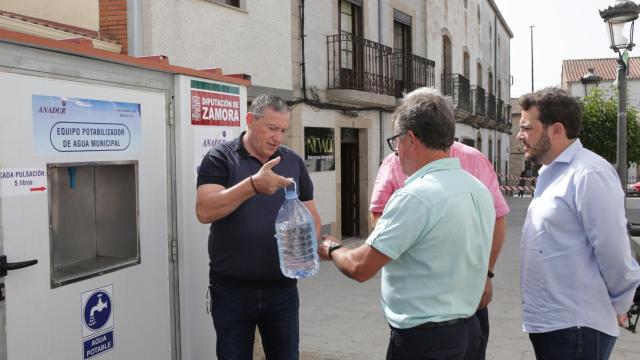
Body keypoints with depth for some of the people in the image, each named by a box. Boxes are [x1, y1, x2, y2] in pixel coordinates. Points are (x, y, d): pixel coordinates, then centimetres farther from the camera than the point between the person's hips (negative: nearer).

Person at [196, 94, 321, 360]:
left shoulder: (293, 162, 6)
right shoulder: (220, 158, -6)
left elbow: (311, 216, 10)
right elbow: (204, 211, -19)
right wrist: (253, 184, -29)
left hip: (282, 288, 3)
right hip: (231, 290, -2)